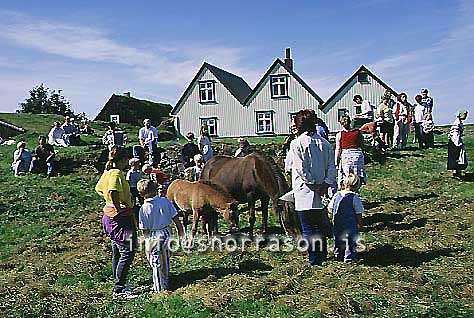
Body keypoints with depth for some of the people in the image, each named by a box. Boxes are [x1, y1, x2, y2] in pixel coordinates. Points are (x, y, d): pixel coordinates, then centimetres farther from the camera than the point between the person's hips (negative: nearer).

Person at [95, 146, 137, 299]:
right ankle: (119, 289, 2)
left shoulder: (107, 172, 10)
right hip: (121, 217, -10)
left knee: (117, 253, 19)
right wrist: (118, 207, -24)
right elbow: (113, 191, -35)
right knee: (127, 253, -4)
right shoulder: (117, 173, -19)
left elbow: (98, 188, 25)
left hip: (109, 215, 10)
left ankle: (119, 284, 31)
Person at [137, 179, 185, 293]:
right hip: (167, 232, 4)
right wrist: (180, 230, 12)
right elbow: (175, 218, -3)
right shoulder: (165, 201, -8)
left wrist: (147, 246, 1)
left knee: (156, 263, 10)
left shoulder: (144, 208, -15)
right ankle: (166, 283, 36)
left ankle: (160, 288, 20)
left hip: (154, 236, -4)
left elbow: (145, 230, -10)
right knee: (165, 260, 21)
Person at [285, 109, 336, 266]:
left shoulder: (296, 143, -10)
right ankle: (322, 254, 28)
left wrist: (313, 184, -10)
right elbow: (331, 166, 1)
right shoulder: (324, 143, 6)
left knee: (308, 228, 4)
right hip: (321, 194, 6)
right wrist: (325, 184, -4)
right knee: (320, 225, 18)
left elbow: (301, 169, -17)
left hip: (304, 192, -5)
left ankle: (314, 259, 9)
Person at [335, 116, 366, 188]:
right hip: (358, 154, 2)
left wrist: (336, 162, 1)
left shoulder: (339, 134, -4)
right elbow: (362, 143, 9)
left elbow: (338, 149, -3)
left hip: (345, 155, -2)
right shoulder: (358, 132, 1)